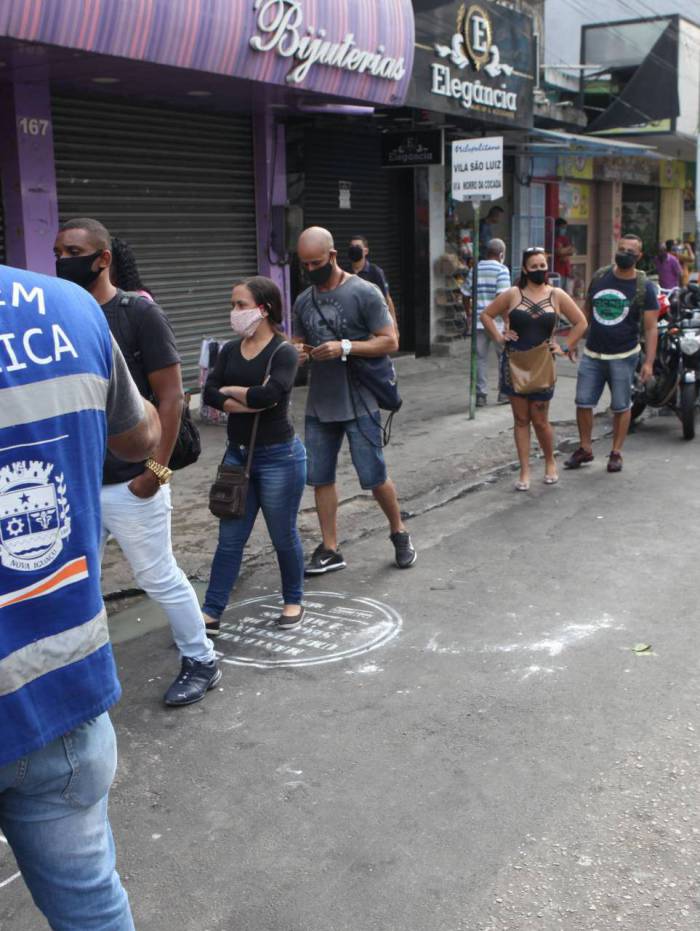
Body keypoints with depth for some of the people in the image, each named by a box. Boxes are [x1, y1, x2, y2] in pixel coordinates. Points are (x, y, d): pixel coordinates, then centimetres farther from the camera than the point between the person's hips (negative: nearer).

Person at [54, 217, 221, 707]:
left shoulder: (139, 314, -8)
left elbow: (171, 396, -10)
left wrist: (157, 469, -14)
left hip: (130, 484, -5)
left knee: (160, 578, 5)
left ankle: (201, 662, 23)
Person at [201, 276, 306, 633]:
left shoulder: (283, 352, -11)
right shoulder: (231, 350, 7)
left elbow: (269, 393, -28)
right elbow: (209, 393, -5)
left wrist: (231, 391, -11)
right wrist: (248, 402, -19)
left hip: (279, 457, -5)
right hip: (238, 454, 5)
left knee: (283, 536, 9)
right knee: (229, 539, 8)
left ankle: (293, 602, 29)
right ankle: (212, 611, 13)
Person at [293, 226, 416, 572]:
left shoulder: (364, 293, -7)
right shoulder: (302, 302, 10)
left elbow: (389, 341, -10)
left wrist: (345, 347, -22)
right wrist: (298, 353, -6)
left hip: (359, 404, -5)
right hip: (319, 405, 6)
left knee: (374, 478, 0)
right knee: (321, 478, 8)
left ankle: (399, 533, 24)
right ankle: (330, 550, 19)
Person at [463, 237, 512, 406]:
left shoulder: (475, 269, 9)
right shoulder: (501, 270, -7)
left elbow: (466, 295, 13)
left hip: (478, 322, 4)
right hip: (498, 322, -4)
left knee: (480, 358, 8)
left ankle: (481, 395, 8)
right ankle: (505, 393, 14)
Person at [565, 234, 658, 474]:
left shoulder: (644, 287, -5)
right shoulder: (600, 276, 5)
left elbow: (651, 328, -7)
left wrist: (649, 361, -14)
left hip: (624, 356, -3)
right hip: (592, 354, 3)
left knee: (621, 407, 4)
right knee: (583, 402, 3)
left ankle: (616, 453, 17)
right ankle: (585, 449, 18)